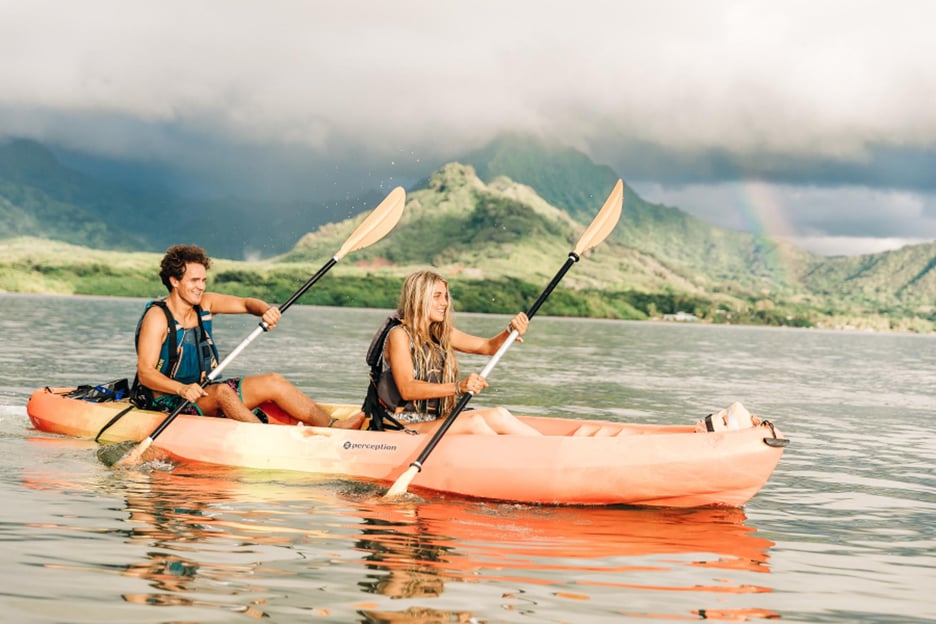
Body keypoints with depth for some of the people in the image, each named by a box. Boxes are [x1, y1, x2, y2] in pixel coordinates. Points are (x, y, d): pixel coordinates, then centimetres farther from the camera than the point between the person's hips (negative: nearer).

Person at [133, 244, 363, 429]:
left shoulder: (204, 303, 5)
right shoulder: (157, 316, -16)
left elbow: (245, 303, 3)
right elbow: (145, 373, -22)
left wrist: (266, 310, -21)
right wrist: (181, 389, -38)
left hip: (202, 391, 8)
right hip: (168, 401, -8)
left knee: (273, 382, -3)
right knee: (222, 391, -35)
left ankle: (333, 427, -10)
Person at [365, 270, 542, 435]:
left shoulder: (441, 334, 15)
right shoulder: (399, 335, -8)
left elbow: (489, 346, 15)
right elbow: (407, 389, -21)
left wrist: (512, 331, -7)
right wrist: (458, 387, -32)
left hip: (434, 422, 7)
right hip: (403, 426, -7)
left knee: (497, 415, -15)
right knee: (473, 422, -27)